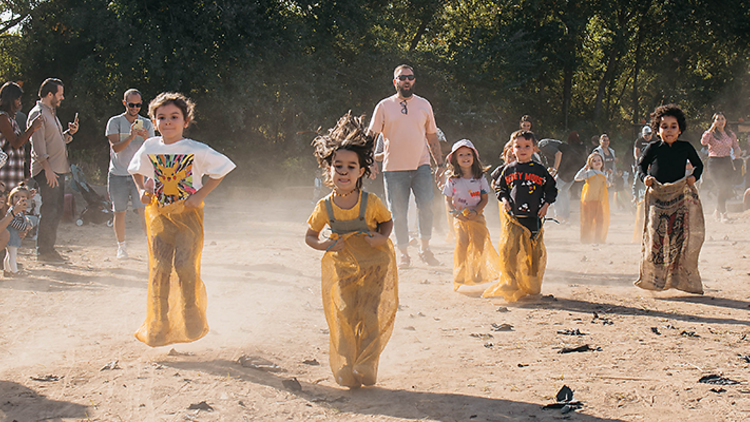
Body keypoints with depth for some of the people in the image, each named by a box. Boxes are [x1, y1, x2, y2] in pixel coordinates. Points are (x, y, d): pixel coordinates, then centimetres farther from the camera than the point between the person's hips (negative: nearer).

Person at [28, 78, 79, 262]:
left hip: (58, 169, 10)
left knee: (57, 209, 10)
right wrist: (47, 169, -21)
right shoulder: (38, 114, -10)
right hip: (47, 171, -10)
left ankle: (49, 248, 16)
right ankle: (43, 251, -4)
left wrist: (69, 133, 8)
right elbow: (39, 145, -17)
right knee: (49, 210, -9)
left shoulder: (51, 113, 21)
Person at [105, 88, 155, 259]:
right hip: (118, 174, -1)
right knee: (119, 211, 5)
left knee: (144, 210, -11)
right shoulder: (115, 122, 1)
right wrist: (131, 137, -26)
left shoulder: (146, 124, 7)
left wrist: (146, 138, -18)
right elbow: (115, 147, -11)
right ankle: (121, 246, 17)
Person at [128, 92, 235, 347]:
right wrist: (142, 190, 4)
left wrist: (201, 194, -9)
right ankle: (159, 325, 11)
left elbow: (222, 169, -2)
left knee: (185, 266, -13)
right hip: (159, 214, 3)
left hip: (188, 214, -3)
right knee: (159, 269, -1)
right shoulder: (149, 149, 2)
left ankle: (191, 319, 8)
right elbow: (136, 170, 22)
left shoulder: (196, 150, -10)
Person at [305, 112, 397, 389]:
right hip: (342, 269, 1)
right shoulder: (325, 207, -8)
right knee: (345, 319, -2)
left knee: (373, 318, -7)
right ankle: (347, 373, 12)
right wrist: (325, 245, -14)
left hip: (375, 267, -1)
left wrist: (381, 238, -14)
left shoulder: (370, 203, -12)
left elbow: (387, 222, 7)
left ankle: (364, 370, 7)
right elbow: (310, 236, 6)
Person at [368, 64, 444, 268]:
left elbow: (432, 136, 16)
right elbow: (372, 135, 4)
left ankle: (424, 248, 2)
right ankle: (403, 254, 12)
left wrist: (440, 163, 13)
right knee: (398, 213, 0)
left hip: (421, 165, 1)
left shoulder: (424, 105, 11)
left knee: (426, 205, -13)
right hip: (394, 167, -1)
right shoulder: (384, 106, 4)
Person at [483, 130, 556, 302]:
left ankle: (532, 286, 15)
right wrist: (504, 200, -1)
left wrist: (546, 204, -1)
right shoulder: (509, 170, 7)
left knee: (535, 252, 3)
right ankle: (511, 283, 2)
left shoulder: (540, 171, 4)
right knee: (508, 251, -9)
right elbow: (499, 187, 16)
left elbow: (552, 188, 12)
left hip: (534, 218, 0)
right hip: (513, 218, 0)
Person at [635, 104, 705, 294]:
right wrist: (645, 177, -2)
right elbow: (641, 164, 17)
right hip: (657, 196, 0)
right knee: (655, 235, -6)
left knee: (680, 237, -5)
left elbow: (698, 164, 18)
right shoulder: (653, 148, 3)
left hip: (680, 196, 1)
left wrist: (694, 176, -1)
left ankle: (682, 278, 3)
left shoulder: (685, 148, 5)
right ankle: (652, 277, 3)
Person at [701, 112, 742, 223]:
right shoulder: (711, 133, 1)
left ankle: (718, 210, 25)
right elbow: (703, 142, -20)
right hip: (714, 163, -4)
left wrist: (738, 152, -9)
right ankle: (723, 214, -4)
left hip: (727, 162, 4)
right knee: (722, 189, -13)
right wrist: (711, 129, -18)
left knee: (727, 191, 2)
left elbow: (736, 147, 14)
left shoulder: (730, 134, 12)